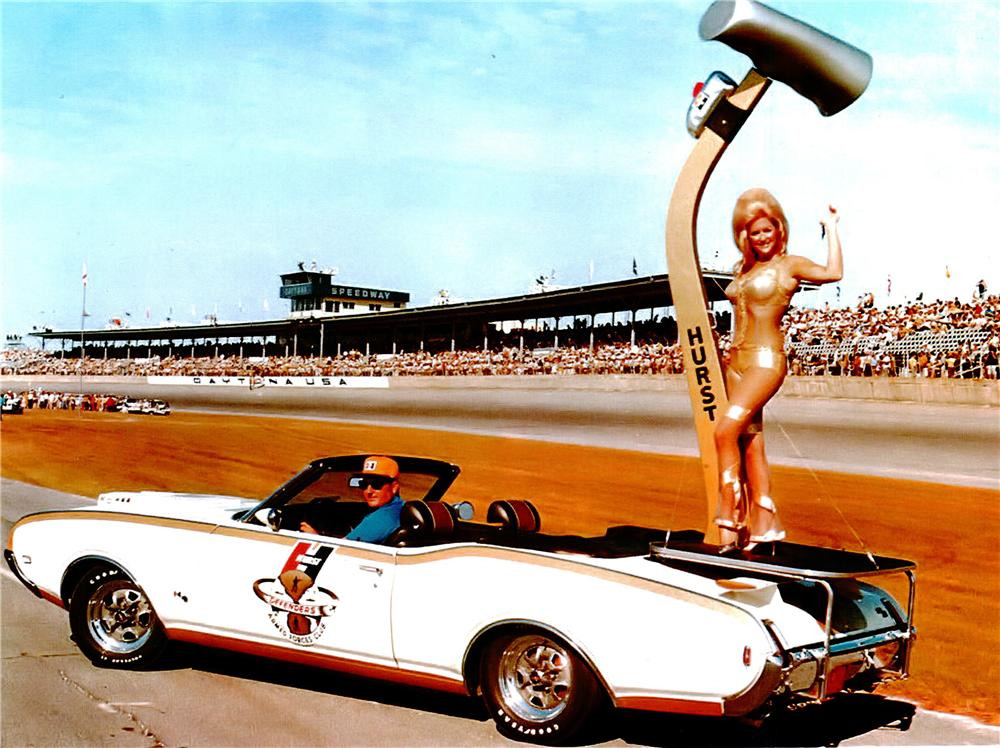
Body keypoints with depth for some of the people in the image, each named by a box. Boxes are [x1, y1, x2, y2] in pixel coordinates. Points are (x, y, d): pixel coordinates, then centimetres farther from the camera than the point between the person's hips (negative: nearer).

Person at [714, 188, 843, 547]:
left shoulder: (790, 264, -3)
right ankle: (763, 522, 10)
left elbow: (833, 273, -20)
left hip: (766, 360, -8)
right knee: (750, 445, 6)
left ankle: (729, 512, -14)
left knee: (725, 430, -20)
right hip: (737, 361, 8)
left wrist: (831, 227, -12)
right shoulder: (744, 268, 16)